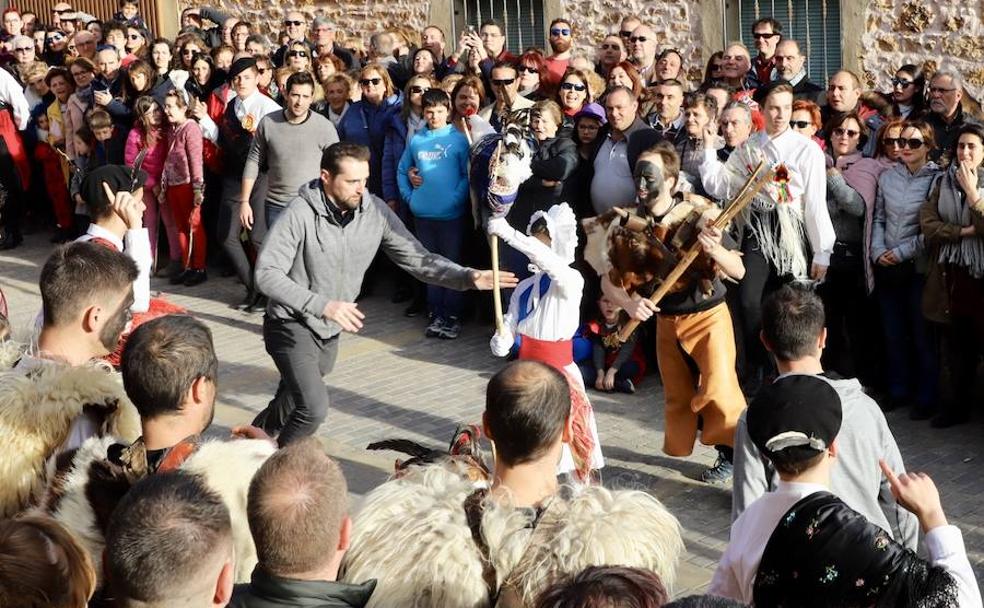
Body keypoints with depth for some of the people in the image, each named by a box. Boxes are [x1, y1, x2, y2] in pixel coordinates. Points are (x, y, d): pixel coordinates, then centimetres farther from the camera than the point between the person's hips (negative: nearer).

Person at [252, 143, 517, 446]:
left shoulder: (375, 211, -11)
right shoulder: (301, 213, -24)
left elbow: (417, 258, -6)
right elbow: (267, 273, -26)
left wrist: (468, 277, -21)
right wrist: (323, 304, -37)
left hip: (330, 330, 6)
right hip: (293, 326, -6)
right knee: (314, 407, -20)